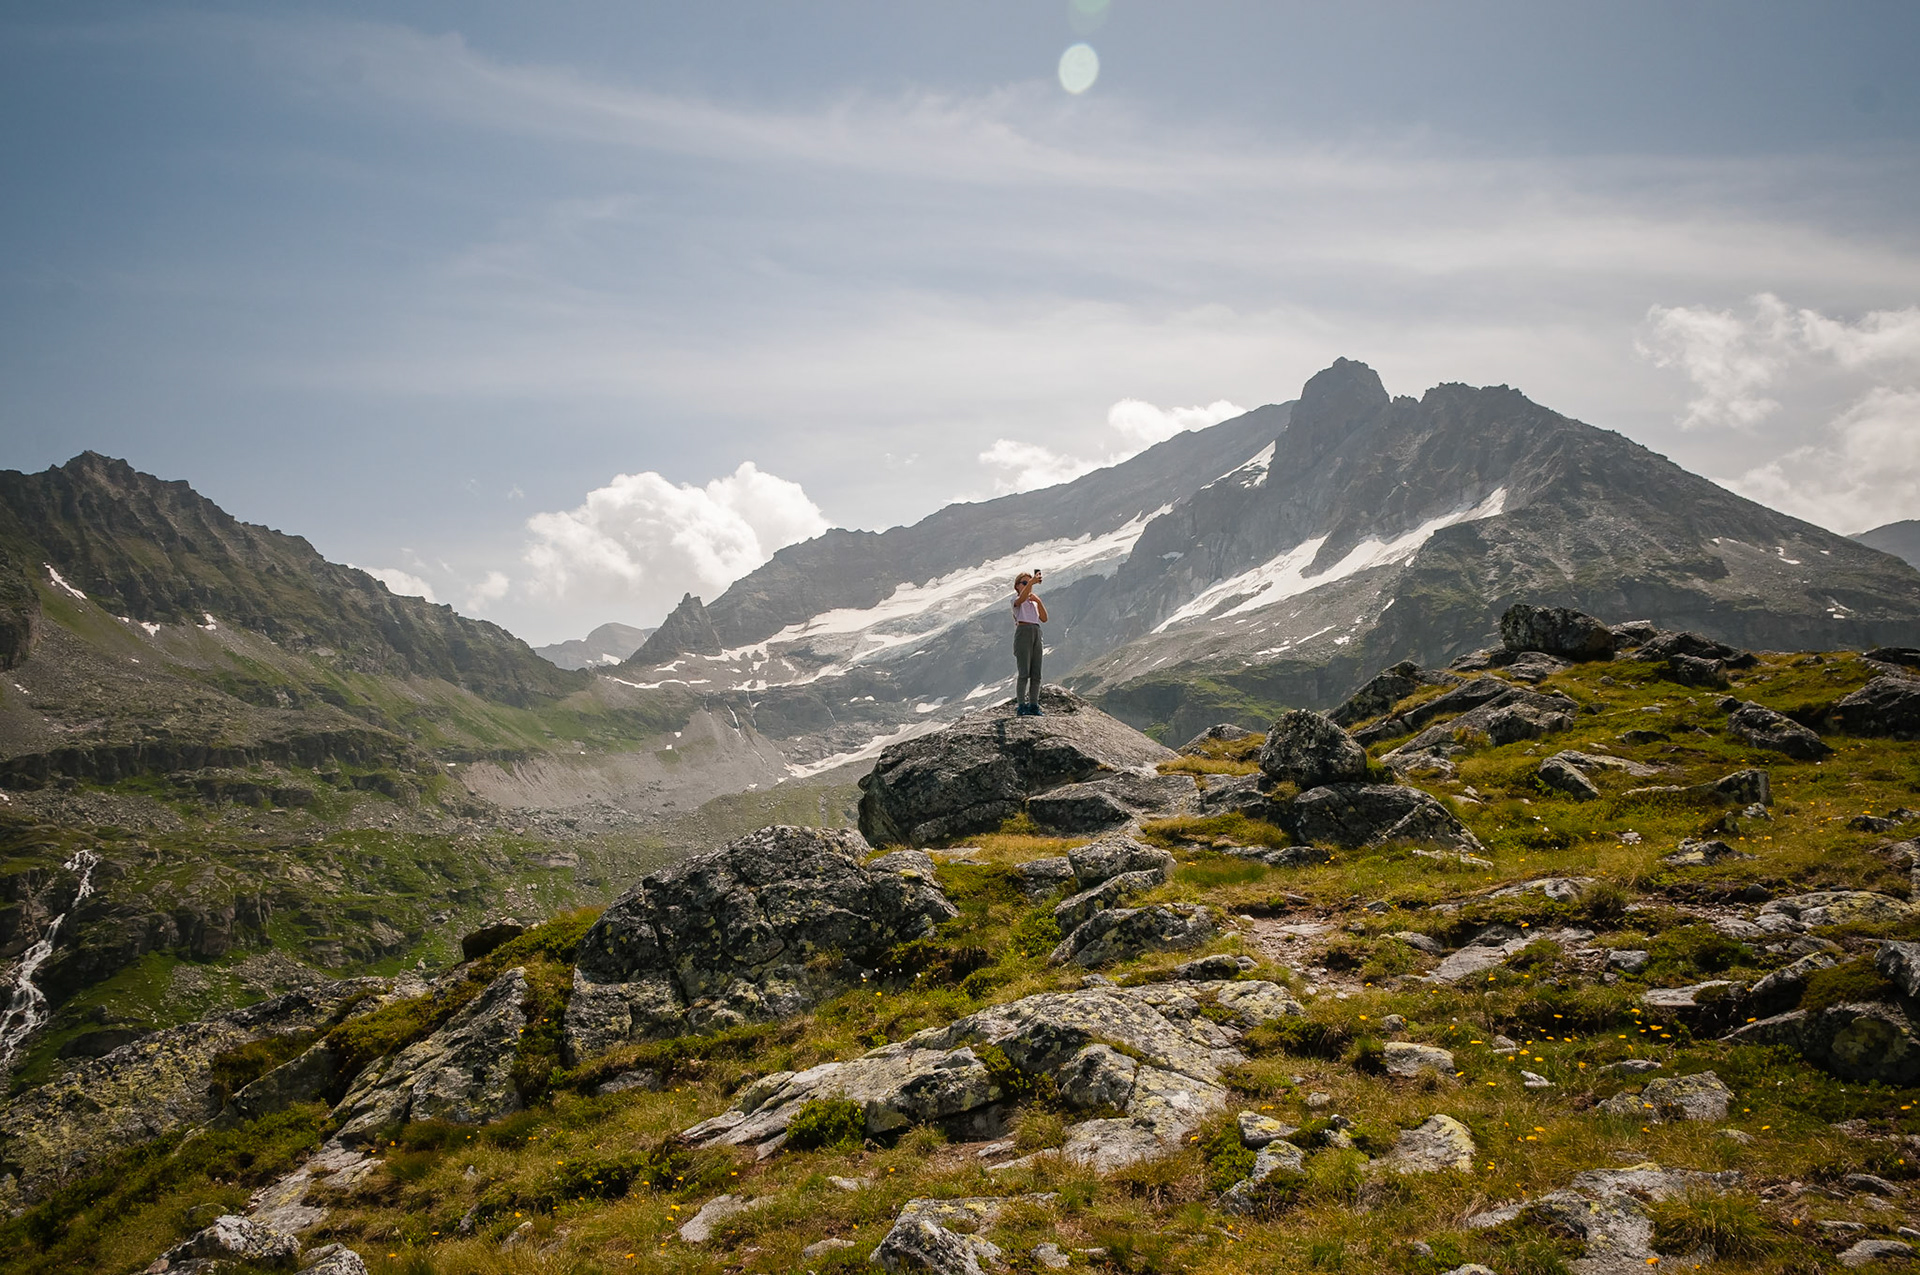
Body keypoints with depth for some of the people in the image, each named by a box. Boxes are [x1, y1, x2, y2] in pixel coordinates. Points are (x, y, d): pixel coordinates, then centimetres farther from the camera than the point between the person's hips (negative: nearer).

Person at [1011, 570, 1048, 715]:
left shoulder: (1033, 601, 26)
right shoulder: (1016, 599, 6)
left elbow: (1044, 619, 13)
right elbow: (1022, 598, -21)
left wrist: (1039, 601, 1)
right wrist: (1032, 581, -36)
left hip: (1036, 633, 7)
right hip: (1023, 631, -7)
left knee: (1036, 674, 3)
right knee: (1023, 672, -13)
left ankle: (1033, 705, 8)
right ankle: (1021, 706, -13)